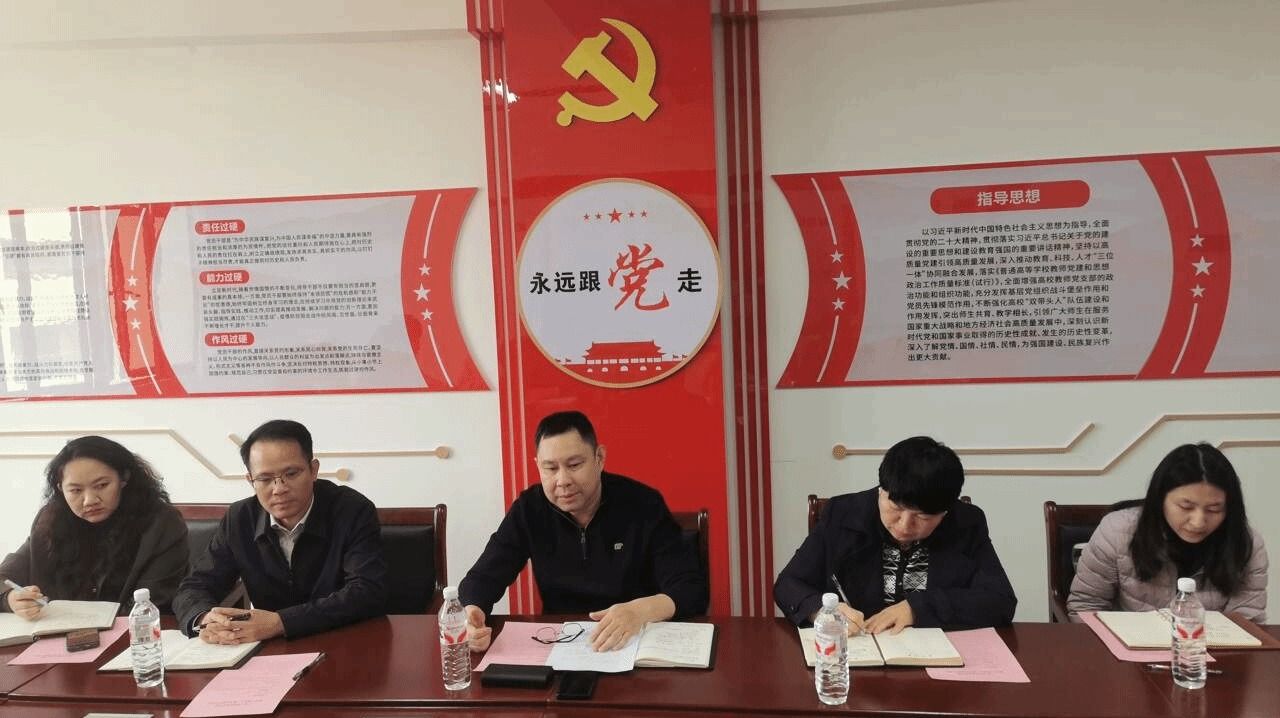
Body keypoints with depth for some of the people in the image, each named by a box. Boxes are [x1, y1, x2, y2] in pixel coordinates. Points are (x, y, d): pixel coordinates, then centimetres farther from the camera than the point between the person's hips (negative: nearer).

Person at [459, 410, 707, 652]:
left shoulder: (643, 505, -14)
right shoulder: (529, 509, -5)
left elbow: (693, 589, -18)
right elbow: (481, 578, -3)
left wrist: (641, 611, -39)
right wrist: (471, 617, -27)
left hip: (638, 641, -1)